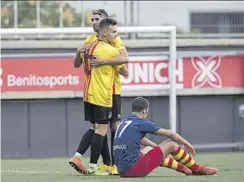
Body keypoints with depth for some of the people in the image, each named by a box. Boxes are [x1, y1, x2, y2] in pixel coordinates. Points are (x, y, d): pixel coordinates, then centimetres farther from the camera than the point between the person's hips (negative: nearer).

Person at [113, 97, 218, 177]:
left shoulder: (123, 124, 16)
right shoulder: (141, 123, -7)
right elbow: (170, 134, 1)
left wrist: (158, 148, 39)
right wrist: (187, 144, 15)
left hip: (122, 171, 9)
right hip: (134, 169, -9)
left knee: (150, 149, 33)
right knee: (171, 144, 2)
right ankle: (197, 169, 19)